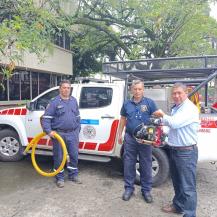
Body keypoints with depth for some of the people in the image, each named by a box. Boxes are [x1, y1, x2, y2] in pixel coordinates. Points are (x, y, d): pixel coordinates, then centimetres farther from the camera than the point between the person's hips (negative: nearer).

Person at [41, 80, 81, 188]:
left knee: (74, 155, 11)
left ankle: (73, 175, 29)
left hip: (73, 133, 5)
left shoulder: (74, 100, 11)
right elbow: (45, 118, -8)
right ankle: (60, 178, 21)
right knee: (59, 157, 6)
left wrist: (78, 129, 14)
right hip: (59, 134, -4)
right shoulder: (54, 102, -5)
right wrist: (49, 131, -18)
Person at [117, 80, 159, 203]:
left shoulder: (150, 103, -1)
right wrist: (120, 134, 14)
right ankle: (129, 188, 25)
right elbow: (123, 119, 15)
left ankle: (146, 190, 24)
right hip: (130, 138, 2)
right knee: (129, 164, 10)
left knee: (146, 165, 7)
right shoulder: (127, 104, 8)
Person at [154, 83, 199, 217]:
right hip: (174, 150, 9)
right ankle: (178, 206, 39)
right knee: (177, 182, 22)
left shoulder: (190, 108, -17)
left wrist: (163, 115, -13)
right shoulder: (176, 108, 12)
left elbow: (175, 123, -29)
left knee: (187, 186, -1)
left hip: (186, 152, -9)